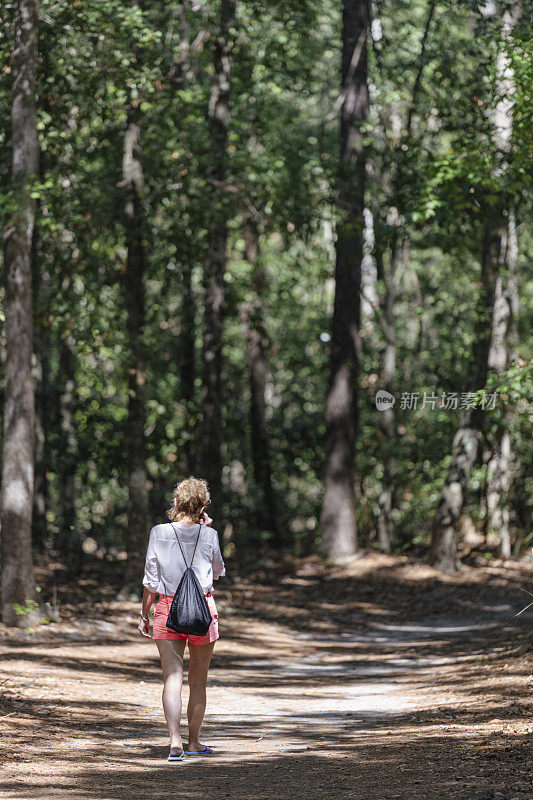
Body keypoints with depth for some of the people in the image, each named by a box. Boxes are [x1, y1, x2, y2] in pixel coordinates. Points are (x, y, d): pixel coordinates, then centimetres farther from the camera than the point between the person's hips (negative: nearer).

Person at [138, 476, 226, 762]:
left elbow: (151, 579, -2)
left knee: (172, 679, -5)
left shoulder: (159, 533, -4)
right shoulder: (208, 535, -3)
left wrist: (144, 614, 8)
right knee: (198, 681, 14)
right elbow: (218, 571, 15)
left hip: (168, 609, 0)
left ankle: (175, 741, -20)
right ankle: (194, 742, 22)